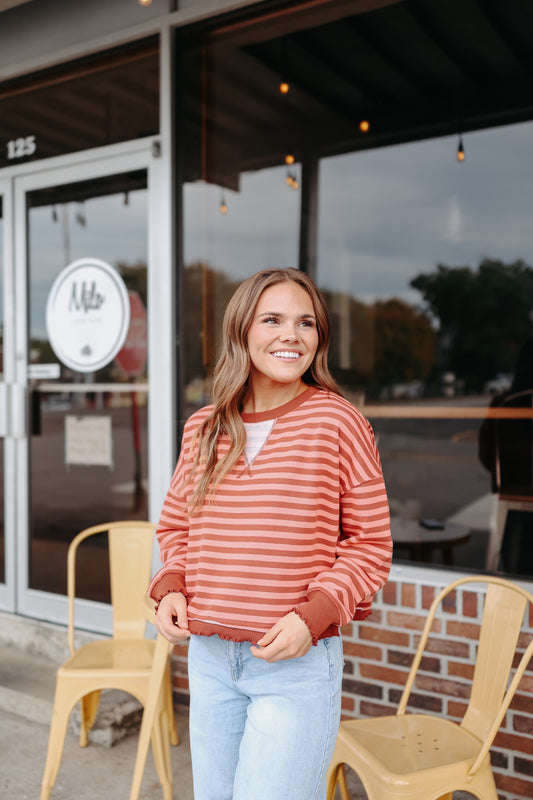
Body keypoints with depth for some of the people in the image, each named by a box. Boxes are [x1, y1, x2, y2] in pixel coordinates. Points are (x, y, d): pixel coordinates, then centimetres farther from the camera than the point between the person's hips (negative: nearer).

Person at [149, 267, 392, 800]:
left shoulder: (338, 423, -10)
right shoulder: (204, 428, 2)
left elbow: (370, 544, -5)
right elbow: (174, 526, 15)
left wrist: (314, 615, -17)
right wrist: (170, 587, -3)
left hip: (298, 662, -4)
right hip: (208, 657, 5)